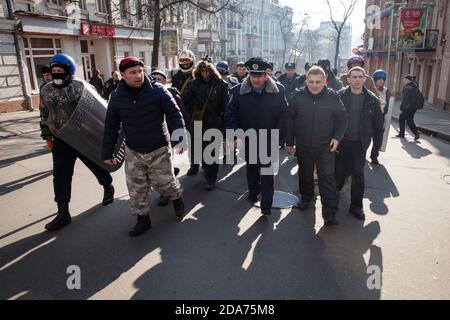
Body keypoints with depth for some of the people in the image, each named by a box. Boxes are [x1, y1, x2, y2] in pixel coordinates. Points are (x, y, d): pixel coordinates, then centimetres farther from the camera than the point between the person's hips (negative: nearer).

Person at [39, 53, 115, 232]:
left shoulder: (80, 87, -10)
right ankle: (63, 213, 11)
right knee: (60, 176, 3)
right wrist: (47, 136, 13)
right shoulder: (46, 90, 5)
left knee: (97, 166, 9)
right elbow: (44, 116, 14)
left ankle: (108, 188, 40)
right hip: (61, 141, 5)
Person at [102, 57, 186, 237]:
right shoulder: (117, 97, -1)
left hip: (159, 150, -3)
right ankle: (143, 219, 30)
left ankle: (177, 197, 39)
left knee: (163, 183, 5)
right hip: (133, 153, 3)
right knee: (136, 189, 9)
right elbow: (111, 127, 7)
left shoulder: (158, 91, -10)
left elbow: (175, 115, -8)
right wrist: (107, 153, 9)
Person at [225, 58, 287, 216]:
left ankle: (266, 205, 10)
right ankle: (253, 192, 44)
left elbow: (283, 117, -7)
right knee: (251, 168, 21)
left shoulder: (278, 91, -10)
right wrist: (237, 135, -18)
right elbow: (230, 115, -8)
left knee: (267, 172, 0)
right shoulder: (239, 92, -9)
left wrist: (277, 139, -11)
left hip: (269, 141, -2)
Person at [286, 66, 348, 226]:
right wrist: (289, 142, 5)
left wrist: (337, 137, -10)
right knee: (305, 175, 18)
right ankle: (306, 198, 43)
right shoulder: (298, 96, -6)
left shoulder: (332, 97, -8)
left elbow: (342, 118, 3)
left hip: (325, 147, -2)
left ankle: (330, 213, 2)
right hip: (303, 146, 2)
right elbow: (290, 120, 2)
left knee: (327, 178, -3)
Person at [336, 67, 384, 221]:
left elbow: (378, 122, 5)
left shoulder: (372, 99, -1)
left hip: (360, 143, 1)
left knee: (358, 174, 6)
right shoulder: (339, 96, -4)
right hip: (341, 141, 0)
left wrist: (377, 142, 4)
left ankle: (356, 206, 17)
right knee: (339, 170, 12)